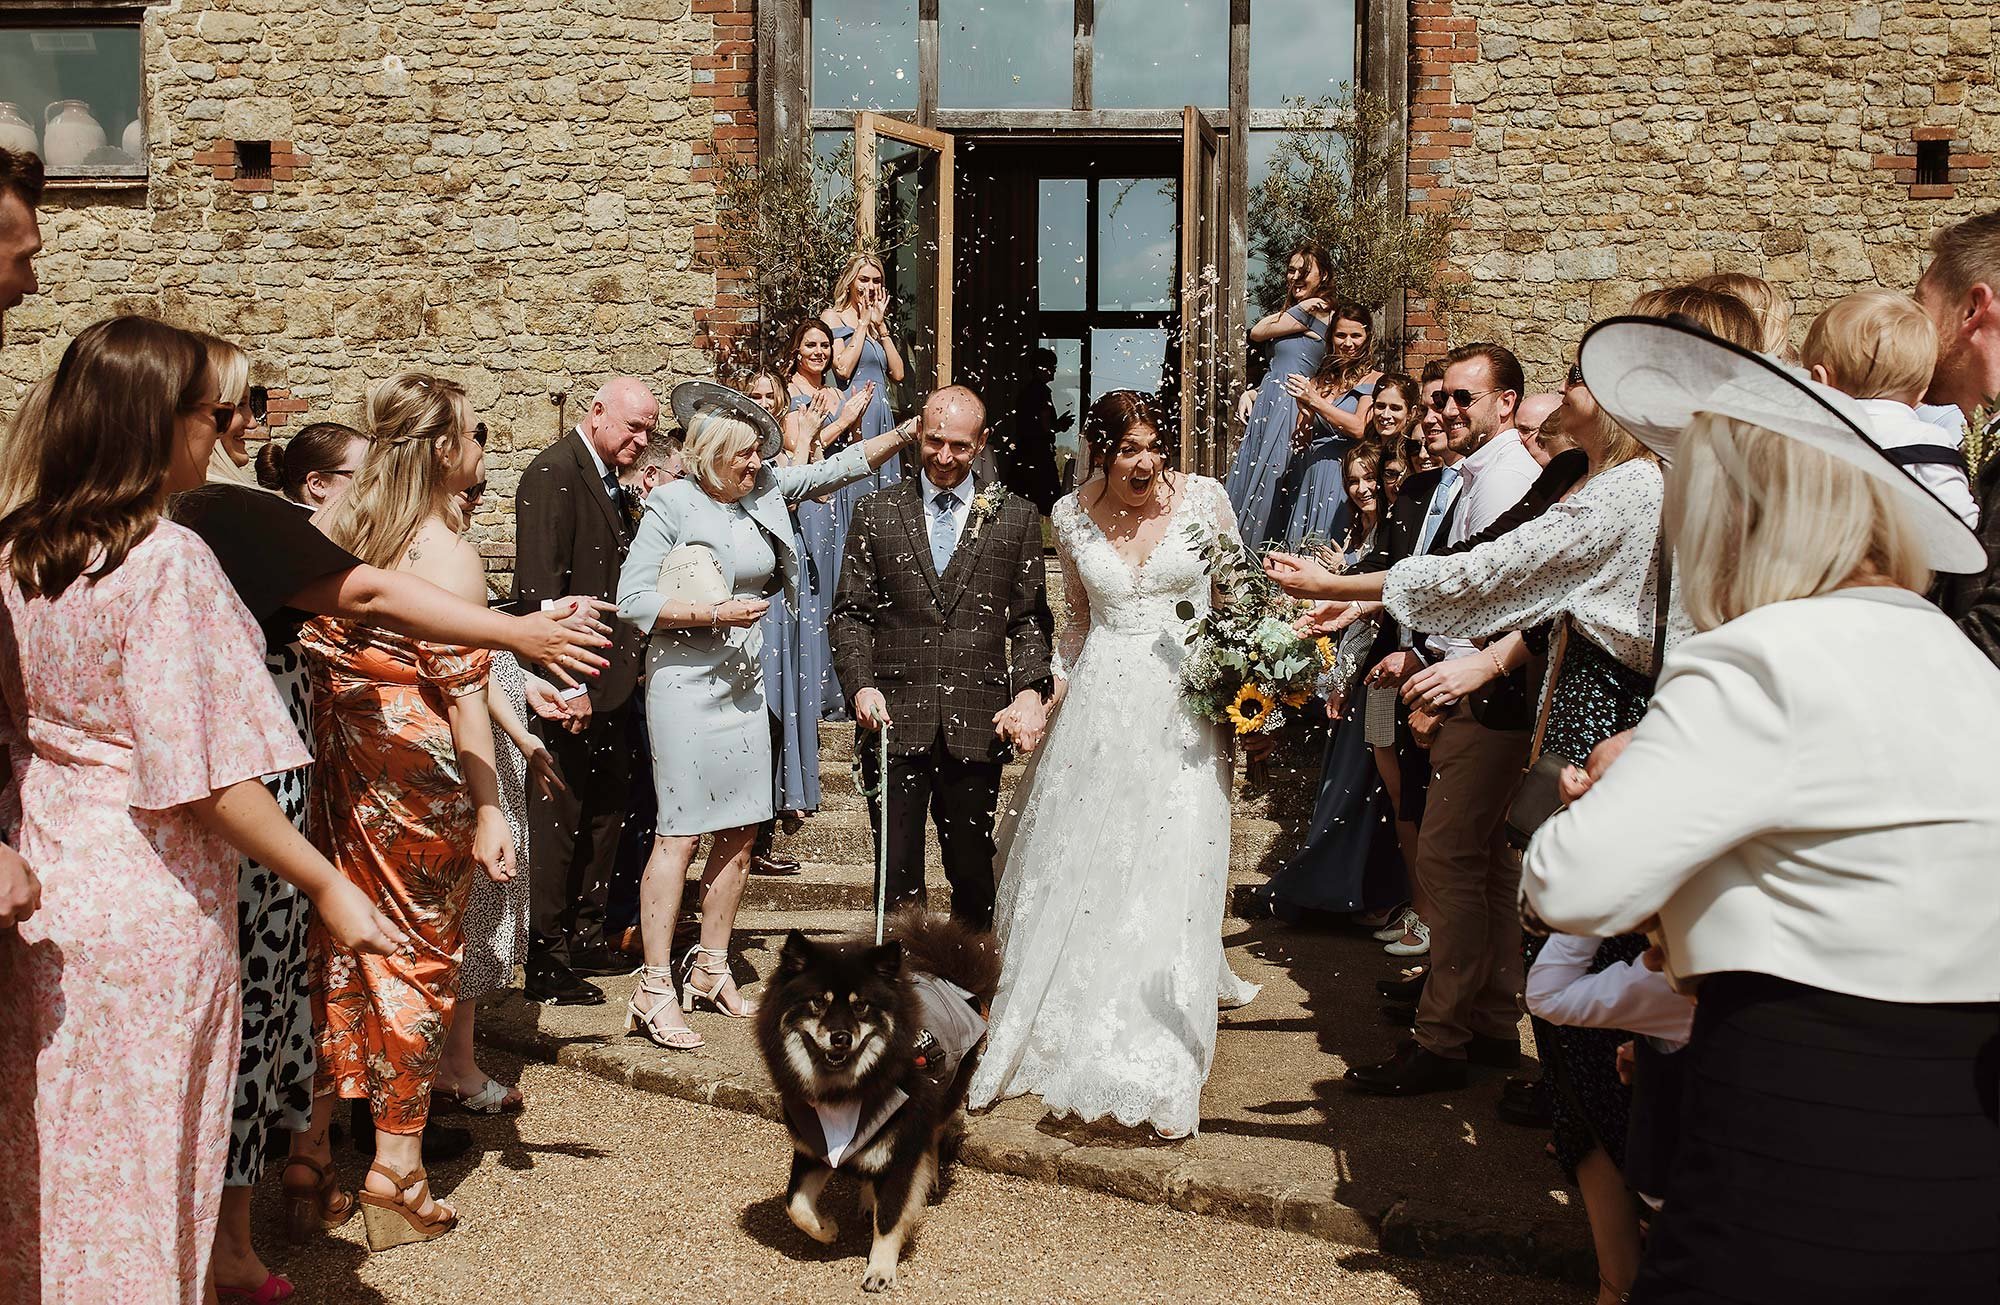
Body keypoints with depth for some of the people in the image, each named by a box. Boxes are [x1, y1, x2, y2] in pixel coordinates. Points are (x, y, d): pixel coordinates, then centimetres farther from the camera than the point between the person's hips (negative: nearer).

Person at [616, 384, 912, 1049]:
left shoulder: (766, 489, 4)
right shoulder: (673, 504, -11)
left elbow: (838, 468, 10)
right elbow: (632, 601, -13)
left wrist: (908, 432, 1)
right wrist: (715, 612, -17)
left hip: (744, 681, 7)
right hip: (686, 683, -7)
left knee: (740, 830, 9)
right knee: (679, 833, -7)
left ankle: (710, 969, 23)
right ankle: (655, 990, -1)